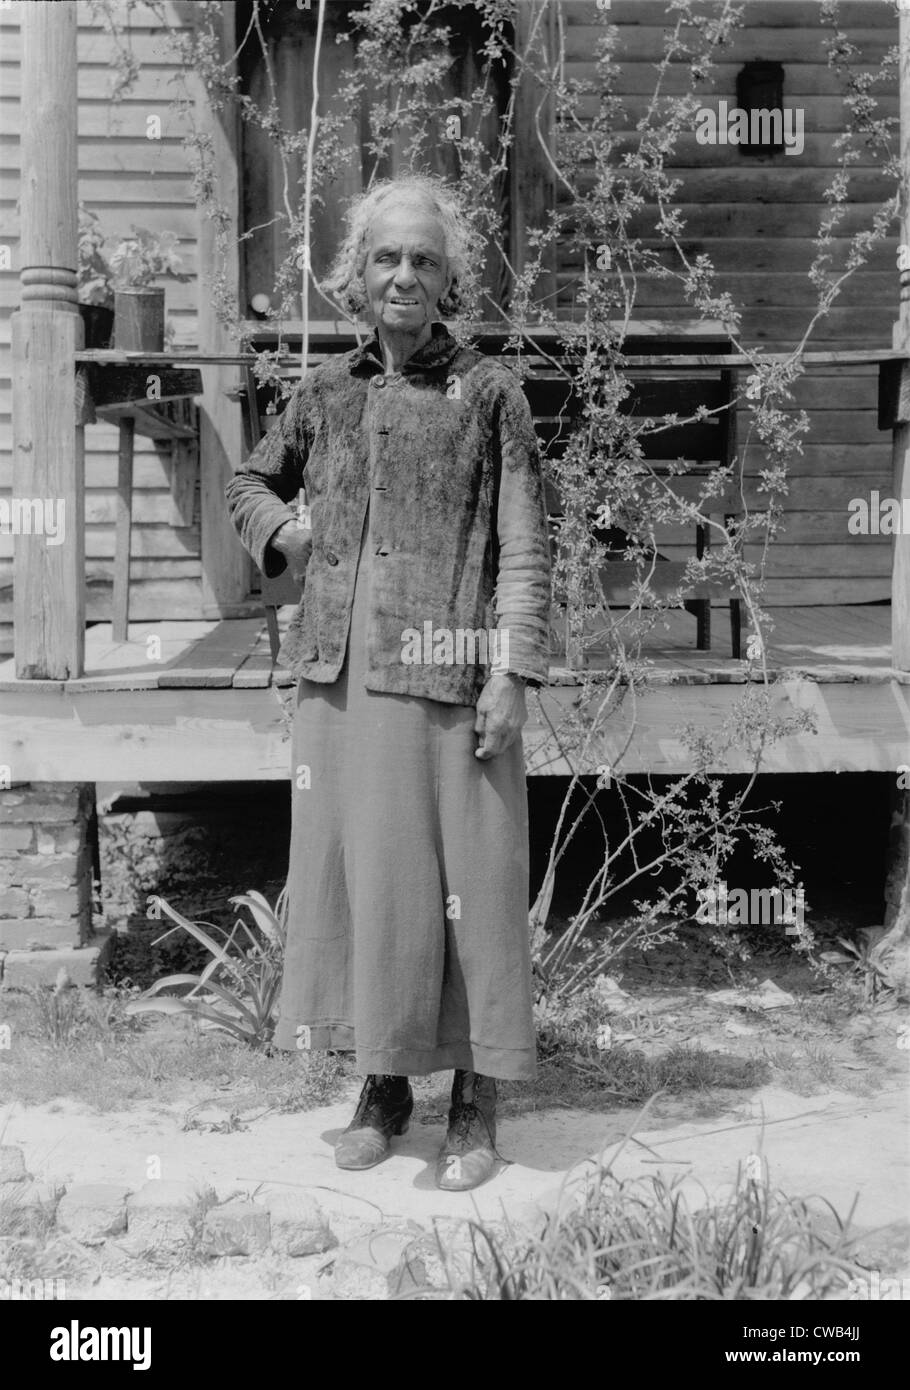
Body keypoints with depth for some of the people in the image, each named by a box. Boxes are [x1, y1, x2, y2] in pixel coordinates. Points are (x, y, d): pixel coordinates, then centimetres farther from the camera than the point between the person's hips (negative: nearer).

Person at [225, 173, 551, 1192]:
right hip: (340, 671, 4)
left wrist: (511, 671, -10)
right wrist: (284, 538, 7)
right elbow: (249, 486, 27)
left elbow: (524, 545, -3)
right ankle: (381, 1085, 25)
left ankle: (475, 1105, 16)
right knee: (348, 868, 8)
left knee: (459, 878, 0)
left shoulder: (488, 390, 2)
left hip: (445, 673, -4)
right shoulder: (326, 391, 12)